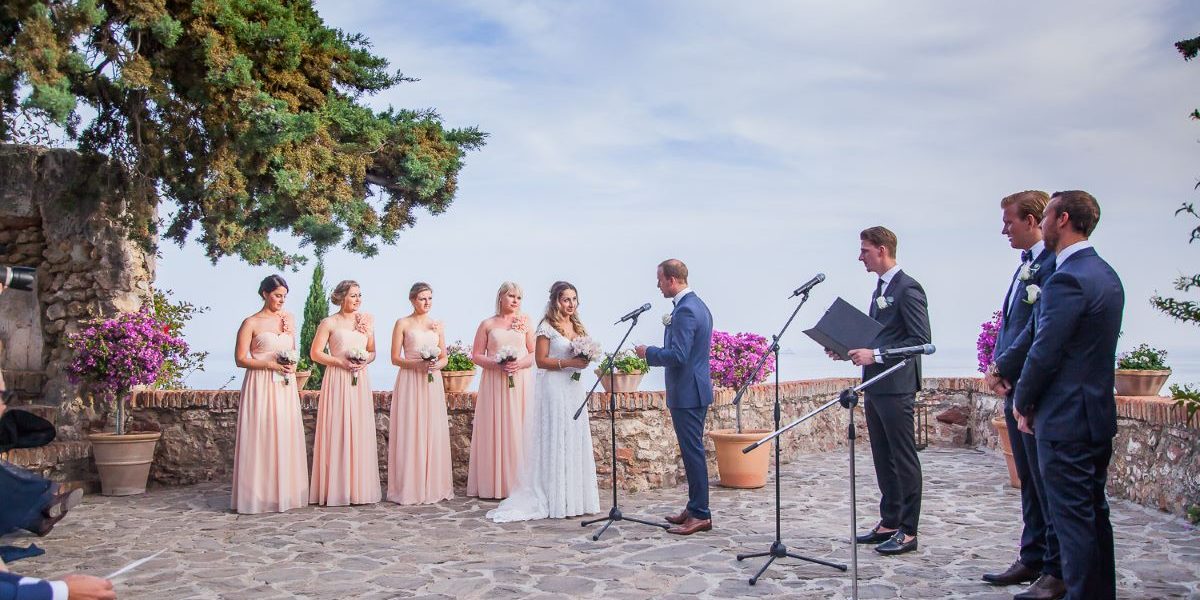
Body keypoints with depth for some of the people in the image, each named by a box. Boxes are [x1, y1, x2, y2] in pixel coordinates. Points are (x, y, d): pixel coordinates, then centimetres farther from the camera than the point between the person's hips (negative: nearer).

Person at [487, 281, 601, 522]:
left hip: (574, 387, 7)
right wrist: (568, 363, -17)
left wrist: (585, 360, -1)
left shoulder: (578, 327, 15)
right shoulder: (547, 326, -6)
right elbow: (541, 360, -10)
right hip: (554, 387, -7)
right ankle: (556, 501, 1)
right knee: (555, 441, -5)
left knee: (575, 440, 7)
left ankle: (575, 497, 15)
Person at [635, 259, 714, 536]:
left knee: (693, 451, -4)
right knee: (693, 451, 16)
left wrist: (648, 352, -11)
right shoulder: (698, 305, 14)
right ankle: (695, 508, 24)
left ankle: (700, 515, 2)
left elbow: (677, 356, -24)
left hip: (687, 393, -11)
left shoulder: (685, 311, -19)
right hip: (696, 389, 11)